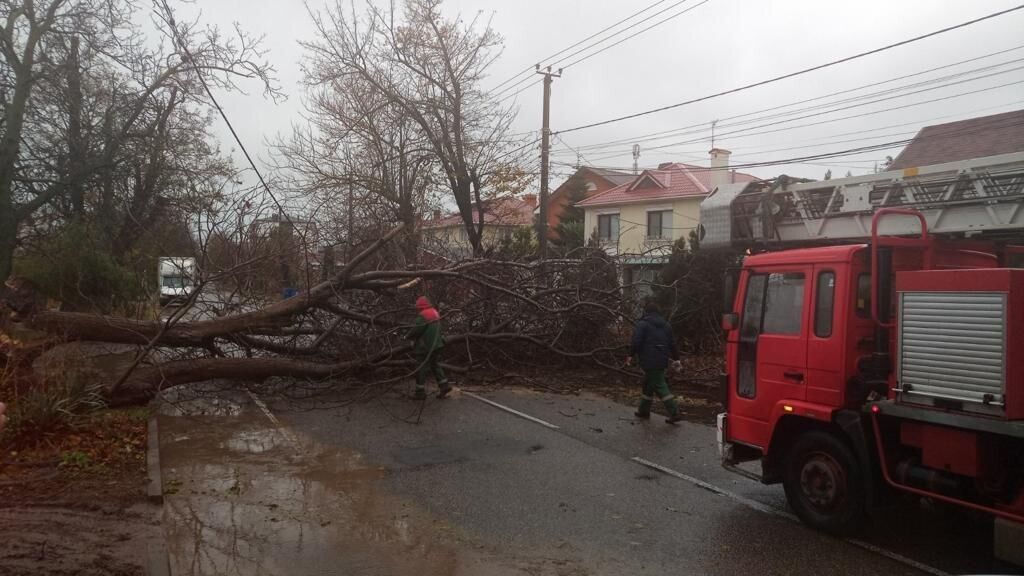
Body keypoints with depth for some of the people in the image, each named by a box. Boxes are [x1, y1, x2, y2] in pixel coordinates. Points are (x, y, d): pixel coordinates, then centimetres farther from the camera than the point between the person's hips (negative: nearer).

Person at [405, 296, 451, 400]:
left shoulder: (422, 316, -19)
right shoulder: (435, 313, 9)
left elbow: (416, 330, -20)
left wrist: (407, 337, 1)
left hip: (425, 348, -8)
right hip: (436, 345, 8)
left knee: (421, 369, 2)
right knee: (435, 366, 18)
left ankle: (420, 391, 7)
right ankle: (444, 385, 11)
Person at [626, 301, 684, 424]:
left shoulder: (642, 324, -8)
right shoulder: (666, 325, 14)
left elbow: (636, 342, -15)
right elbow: (672, 344, 15)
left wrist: (630, 356, -3)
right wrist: (676, 360, 19)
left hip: (649, 361, -7)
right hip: (662, 361, 7)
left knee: (659, 386, -6)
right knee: (648, 385, 19)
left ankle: (674, 412, -12)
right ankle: (644, 411, 26)